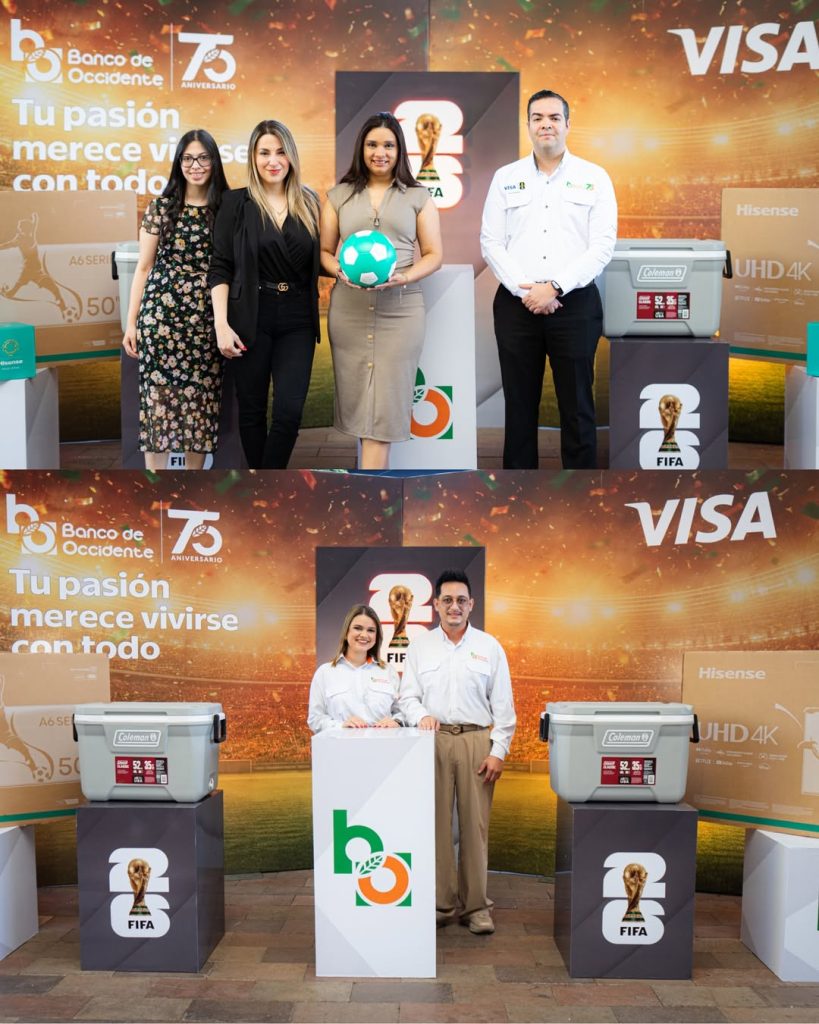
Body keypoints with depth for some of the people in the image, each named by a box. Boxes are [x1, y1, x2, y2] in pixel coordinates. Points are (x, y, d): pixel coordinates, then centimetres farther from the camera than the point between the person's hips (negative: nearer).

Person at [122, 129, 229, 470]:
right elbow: (143, 268, 5)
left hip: (206, 319, 2)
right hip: (162, 314, -1)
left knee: (201, 397, 5)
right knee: (158, 395, -3)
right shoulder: (161, 208, 3)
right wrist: (131, 323, 2)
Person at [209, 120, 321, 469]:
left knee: (289, 411, -6)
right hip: (251, 319, -2)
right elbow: (220, 268, -2)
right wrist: (222, 324, -11)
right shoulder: (237, 203, 1)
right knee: (252, 409, 6)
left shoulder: (308, 202, 9)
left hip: (297, 321, 2)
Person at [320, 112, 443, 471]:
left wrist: (404, 277, -12)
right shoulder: (339, 196, 12)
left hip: (400, 308, -2)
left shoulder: (418, 197, 9)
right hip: (349, 308, 2)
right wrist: (340, 272, -10)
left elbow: (433, 254, 7)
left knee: (384, 401, -6)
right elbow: (325, 251, 12)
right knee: (357, 396, 1)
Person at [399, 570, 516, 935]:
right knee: (435, 824, 2)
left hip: (476, 741, -1)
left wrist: (498, 751, -3)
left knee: (475, 825, 2)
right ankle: (440, 903, 12)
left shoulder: (489, 647, 6)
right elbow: (407, 696, 5)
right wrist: (421, 716, -16)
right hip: (433, 741, 1)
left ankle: (475, 906, 11)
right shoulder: (420, 647, 8)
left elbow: (503, 705, 4)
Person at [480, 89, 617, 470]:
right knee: (519, 405, 6)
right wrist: (525, 290, -11)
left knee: (576, 406, 2)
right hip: (517, 305, 2)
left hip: (575, 305, -1)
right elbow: (491, 243, 3)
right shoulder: (505, 177, 9)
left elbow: (602, 246, -4)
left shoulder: (594, 177, 5)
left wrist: (555, 287, -14)